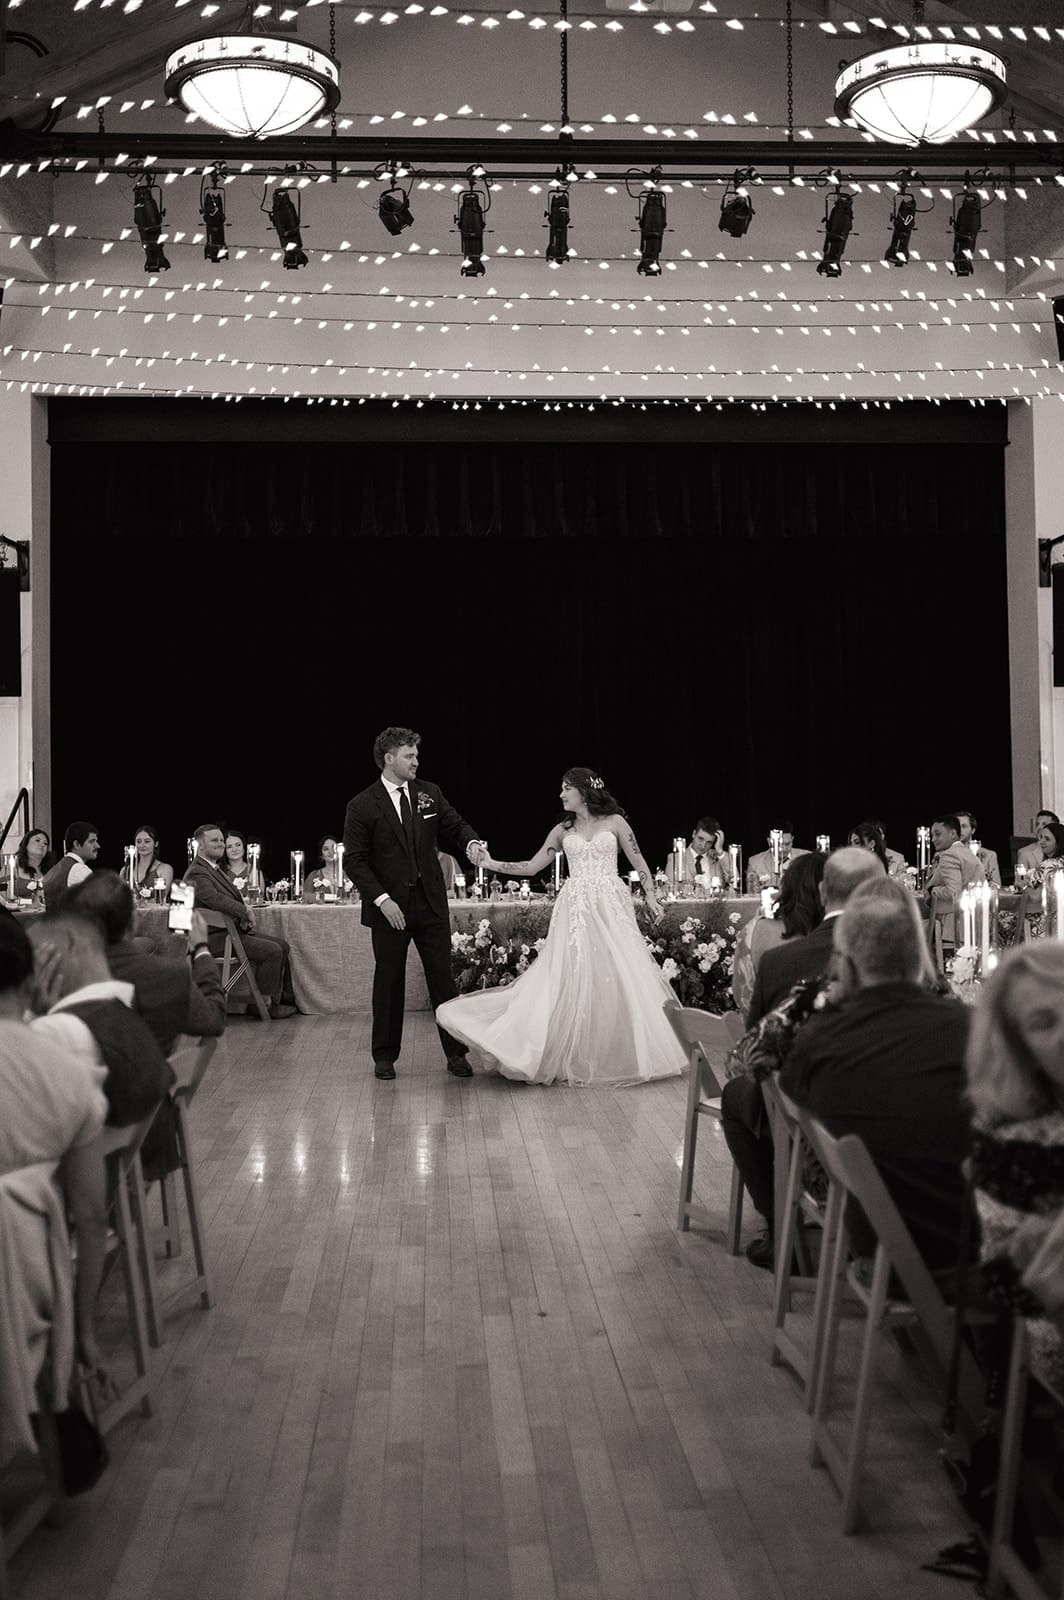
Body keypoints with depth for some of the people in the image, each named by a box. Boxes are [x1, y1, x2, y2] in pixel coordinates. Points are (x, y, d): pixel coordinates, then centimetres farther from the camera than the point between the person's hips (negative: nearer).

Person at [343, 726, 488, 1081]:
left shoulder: (429, 793, 6)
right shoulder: (362, 806, -6)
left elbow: (454, 825, 13)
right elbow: (355, 861, -7)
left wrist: (471, 842, -11)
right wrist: (382, 900, -16)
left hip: (431, 903, 3)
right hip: (389, 907, -3)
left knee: (443, 980, 5)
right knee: (388, 982, 7)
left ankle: (456, 1053, 13)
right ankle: (384, 1057, 18)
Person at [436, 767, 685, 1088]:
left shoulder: (615, 822, 6)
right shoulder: (562, 830, 13)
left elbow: (639, 863, 7)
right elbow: (531, 867, 13)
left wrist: (650, 896, -4)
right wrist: (491, 863, 6)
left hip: (612, 907, -2)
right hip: (576, 910, 2)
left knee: (619, 978, -6)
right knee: (575, 980, -5)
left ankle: (623, 1056, 5)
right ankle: (579, 1059, 3)